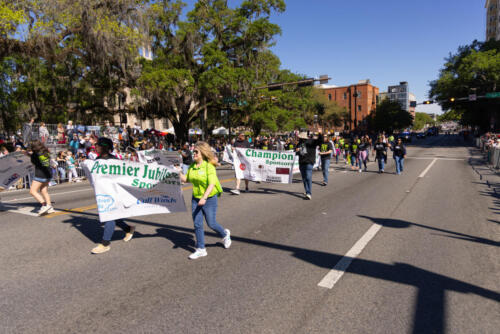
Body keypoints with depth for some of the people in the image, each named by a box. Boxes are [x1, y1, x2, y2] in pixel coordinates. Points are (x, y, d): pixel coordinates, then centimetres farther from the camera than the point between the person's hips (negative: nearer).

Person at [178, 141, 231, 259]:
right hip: (195, 198, 6)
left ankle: (225, 234, 35)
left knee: (211, 223, 4)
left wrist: (204, 198, -31)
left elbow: (212, 184, -22)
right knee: (197, 224, 6)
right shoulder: (192, 166, 4)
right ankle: (201, 249, 20)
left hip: (209, 198, -6)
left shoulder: (209, 166, -16)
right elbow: (186, 179, 12)